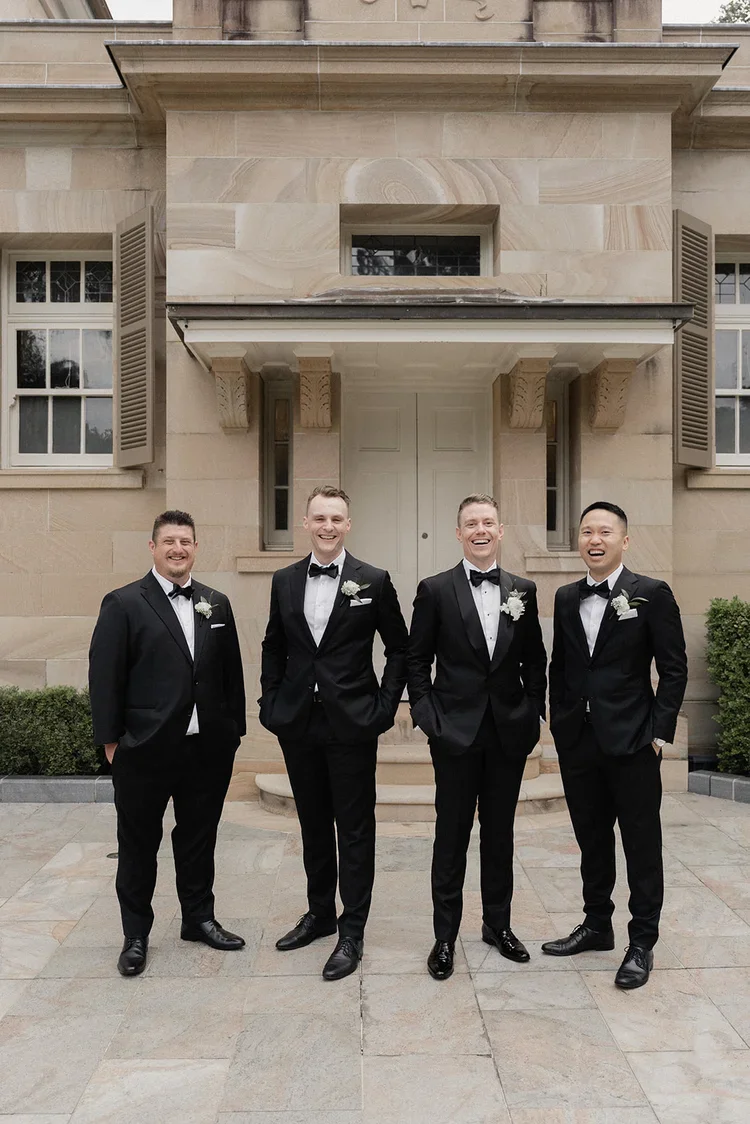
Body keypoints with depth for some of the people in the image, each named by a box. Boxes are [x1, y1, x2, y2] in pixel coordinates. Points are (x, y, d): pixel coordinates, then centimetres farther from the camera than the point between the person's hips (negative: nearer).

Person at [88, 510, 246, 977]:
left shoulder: (217, 604, 7)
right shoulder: (123, 604, -6)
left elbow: (231, 671, 10)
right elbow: (105, 676, -6)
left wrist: (234, 729, 8)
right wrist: (111, 739, -7)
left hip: (208, 748, 4)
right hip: (145, 749, -3)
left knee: (199, 837, 17)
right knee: (139, 843, 11)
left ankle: (199, 919, 35)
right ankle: (136, 935, 28)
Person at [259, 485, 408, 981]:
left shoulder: (374, 582, -5)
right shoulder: (284, 581, 6)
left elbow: (400, 649, 0)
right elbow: (274, 647, 14)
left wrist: (385, 707, -6)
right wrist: (271, 702, 6)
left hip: (352, 723, -4)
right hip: (298, 722, 4)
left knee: (355, 829, 5)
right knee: (313, 824, 17)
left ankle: (352, 932, 18)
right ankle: (320, 912, 35)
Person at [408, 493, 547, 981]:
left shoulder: (523, 590, 4)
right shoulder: (435, 590, -4)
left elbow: (535, 661, 9)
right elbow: (417, 660, -1)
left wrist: (534, 714, 2)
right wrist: (426, 714, -8)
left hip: (510, 732, 3)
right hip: (456, 731, -2)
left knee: (500, 832, 15)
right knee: (452, 836, 7)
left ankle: (499, 924, 32)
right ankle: (446, 936, 21)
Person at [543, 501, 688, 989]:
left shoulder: (652, 593, -6)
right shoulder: (567, 598, 8)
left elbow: (674, 668, -6)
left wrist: (661, 730, -9)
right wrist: (559, 721, 8)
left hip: (631, 741, -4)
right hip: (578, 741, 5)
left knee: (642, 844, 6)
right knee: (592, 839, 17)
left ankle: (642, 944, 21)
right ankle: (597, 926, 33)